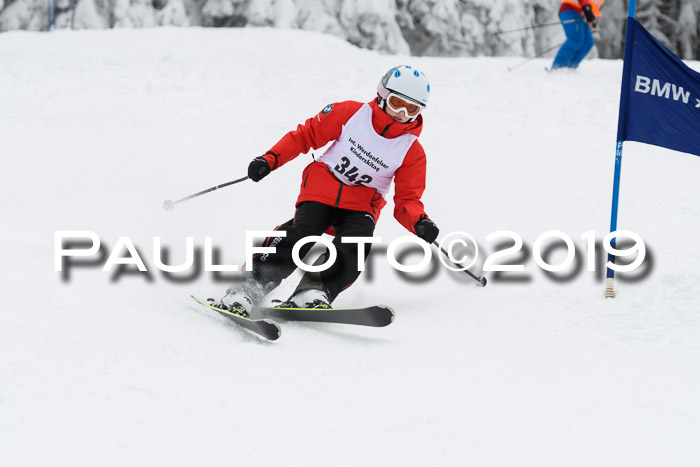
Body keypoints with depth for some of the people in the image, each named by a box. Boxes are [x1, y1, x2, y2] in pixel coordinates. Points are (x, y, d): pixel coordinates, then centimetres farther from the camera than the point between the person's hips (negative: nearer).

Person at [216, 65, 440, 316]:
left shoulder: (412, 152, 1)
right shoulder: (351, 113, -2)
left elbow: (407, 200, 1)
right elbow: (306, 135, 4)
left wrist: (419, 223, -22)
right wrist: (270, 159, -7)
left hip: (361, 204, 1)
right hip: (323, 188, -1)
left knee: (353, 247, -30)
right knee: (300, 234, -26)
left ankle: (313, 292, -40)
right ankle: (251, 286, -28)